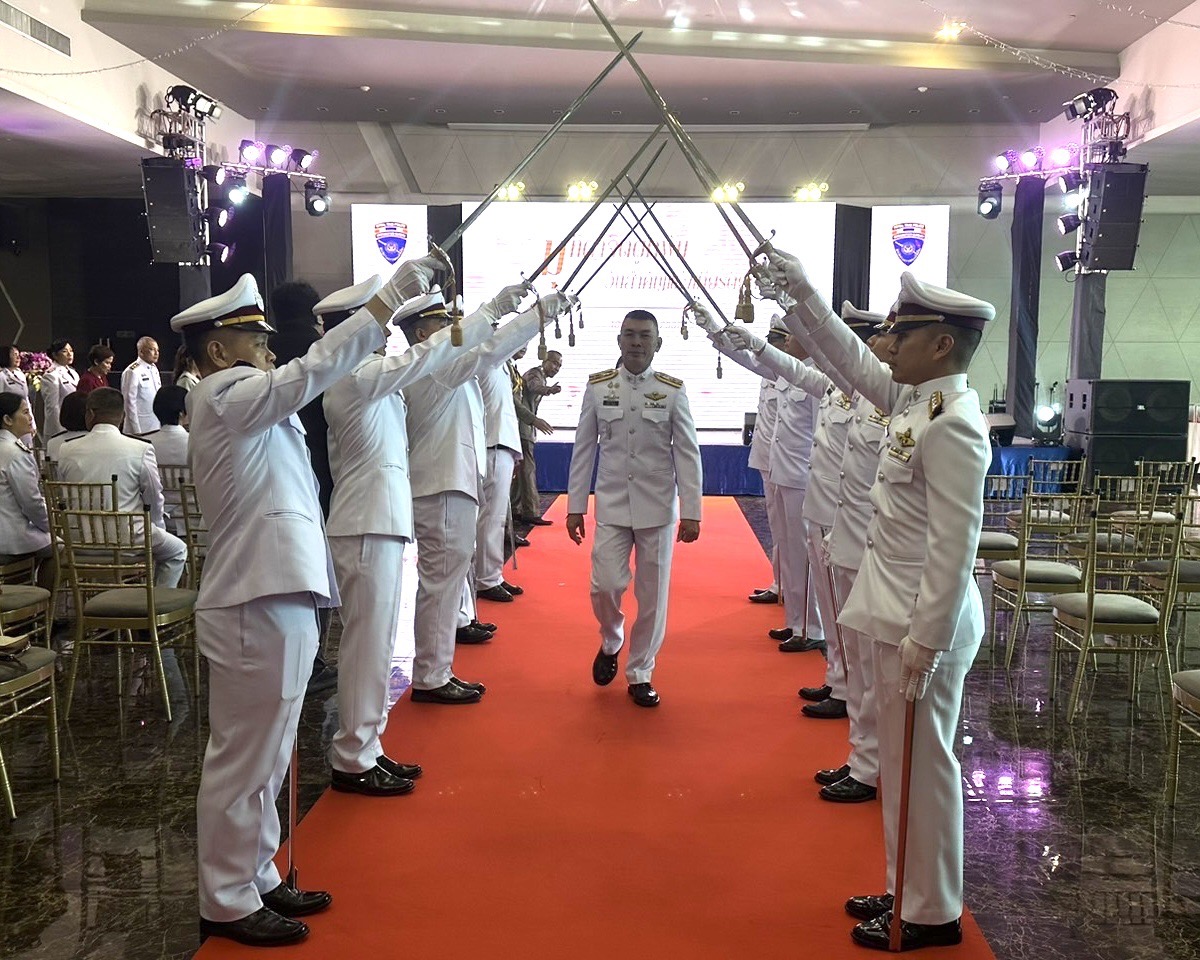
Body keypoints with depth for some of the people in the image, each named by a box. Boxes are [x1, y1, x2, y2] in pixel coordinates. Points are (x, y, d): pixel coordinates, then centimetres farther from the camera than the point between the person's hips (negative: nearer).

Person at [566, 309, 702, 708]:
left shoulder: (673, 390, -3)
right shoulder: (598, 386, 1)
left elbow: (687, 453, -2)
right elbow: (584, 448, 4)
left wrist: (691, 511, -6)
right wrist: (575, 506, 3)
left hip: (657, 507, 0)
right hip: (612, 505, 0)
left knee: (652, 595, 6)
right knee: (605, 587, -7)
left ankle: (640, 674, 23)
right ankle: (611, 642, 26)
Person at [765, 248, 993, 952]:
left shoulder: (952, 424, -20)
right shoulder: (915, 400, 7)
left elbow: (955, 546, -23)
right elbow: (853, 359, 21)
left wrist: (927, 640, -22)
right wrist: (801, 291, 18)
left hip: (926, 625, -9)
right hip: (901, 615, 9)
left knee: (921, 765, 4)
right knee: (904, 761, 19)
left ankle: (932, 916, 21)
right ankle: (912, 892, 34)